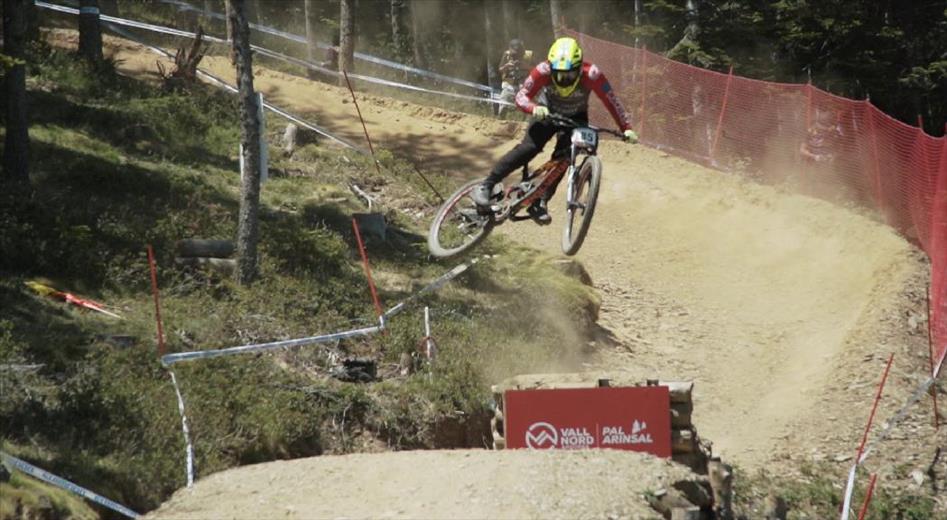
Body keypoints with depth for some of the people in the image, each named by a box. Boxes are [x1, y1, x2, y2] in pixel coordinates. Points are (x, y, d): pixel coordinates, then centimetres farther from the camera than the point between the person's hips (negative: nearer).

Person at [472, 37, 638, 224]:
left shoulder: (591, 75, -34)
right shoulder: (543, 71, -32)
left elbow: (612, 102, -25)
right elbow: (522, 96, -28)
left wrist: (626, 129, -29)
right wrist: (534, 108, -49)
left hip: (576, 119, 1)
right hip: (548, 113, -1)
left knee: (563, 157, -21)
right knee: (529, 147, -22)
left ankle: (540, 203, -9)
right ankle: (485, 186, -15)